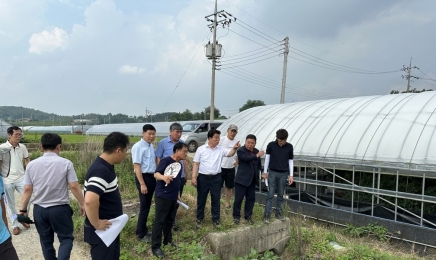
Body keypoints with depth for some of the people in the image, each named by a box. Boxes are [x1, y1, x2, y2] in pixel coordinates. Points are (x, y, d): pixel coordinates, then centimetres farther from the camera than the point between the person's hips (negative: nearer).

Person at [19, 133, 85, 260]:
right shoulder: (65, 163, -12)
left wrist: (23, 209, 11)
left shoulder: (31, 164, -2)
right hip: (60, 208, -4)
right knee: (66, 238, 10)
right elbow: (74, 187, -12)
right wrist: (82, 204, 0)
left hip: (39, 209, 4)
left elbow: (27, 190, 0)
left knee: (46, 241, 19)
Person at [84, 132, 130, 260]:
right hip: (102, 231, -9)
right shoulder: (101, 171, -28)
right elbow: (90, 201, -40)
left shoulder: (106, 167, 4)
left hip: (111, 228, 9)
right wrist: (97, 224, -27)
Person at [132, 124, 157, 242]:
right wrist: (142, 184, -22)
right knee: (144, 207, 2)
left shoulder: (151, 146, 9)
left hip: (152, 177, 8)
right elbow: (137, 166, -19)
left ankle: (143, 230, 34)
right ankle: (141, 234, 19)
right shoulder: (138, 147, -16)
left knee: (147, 206, 18)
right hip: (144, 177, -8)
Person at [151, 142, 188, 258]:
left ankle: (168, 240, 34)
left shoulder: (180, 164, 11)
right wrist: (164, 177, -44)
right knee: (160, 221, -1)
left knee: (170, 220, 18)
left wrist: (178, 195, 23)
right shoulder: (166, 160, -14)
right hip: (162, 196, -8)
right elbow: (156, 174, -24)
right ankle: (155, 247, 8)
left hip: (173, 197, 8)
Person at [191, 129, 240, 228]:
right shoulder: (201, 149, -2)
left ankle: (216, 219, 24)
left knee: (216, 200, 10)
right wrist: (193, 177, -7)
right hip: (203, 177, -1)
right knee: (201, 199, 10)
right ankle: (199, 218, 27)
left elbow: (230, 154, -9)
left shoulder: (221, 149, 3)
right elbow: (196, 164, -1)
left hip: (216, 178, 2)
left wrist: (234, 148, -29)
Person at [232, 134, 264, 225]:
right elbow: (246, 159, -28)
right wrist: (257, 156, -37)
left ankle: (248, 216, 25)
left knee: (251, 198, 11)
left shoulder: (256, 151, 9)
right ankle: (236, 216, 16)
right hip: (242, 179, -6)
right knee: (238, 199, 1)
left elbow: (258, 164, 22)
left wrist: (258, 171, 12)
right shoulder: (241, 151, -10)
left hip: (252, 180, 6)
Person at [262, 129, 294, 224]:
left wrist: (291, 175, 2)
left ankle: (278, 212, 21)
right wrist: (265, 172, 3)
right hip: (273, 173, -1)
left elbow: (291, 161, 4)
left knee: (280, 194, 8)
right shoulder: (271, 145, -6)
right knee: (270, 194, -2)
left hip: (284, 174, 2)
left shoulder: (289, 147, -2)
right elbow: (267, 158, 2)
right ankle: (267, 214, 2)